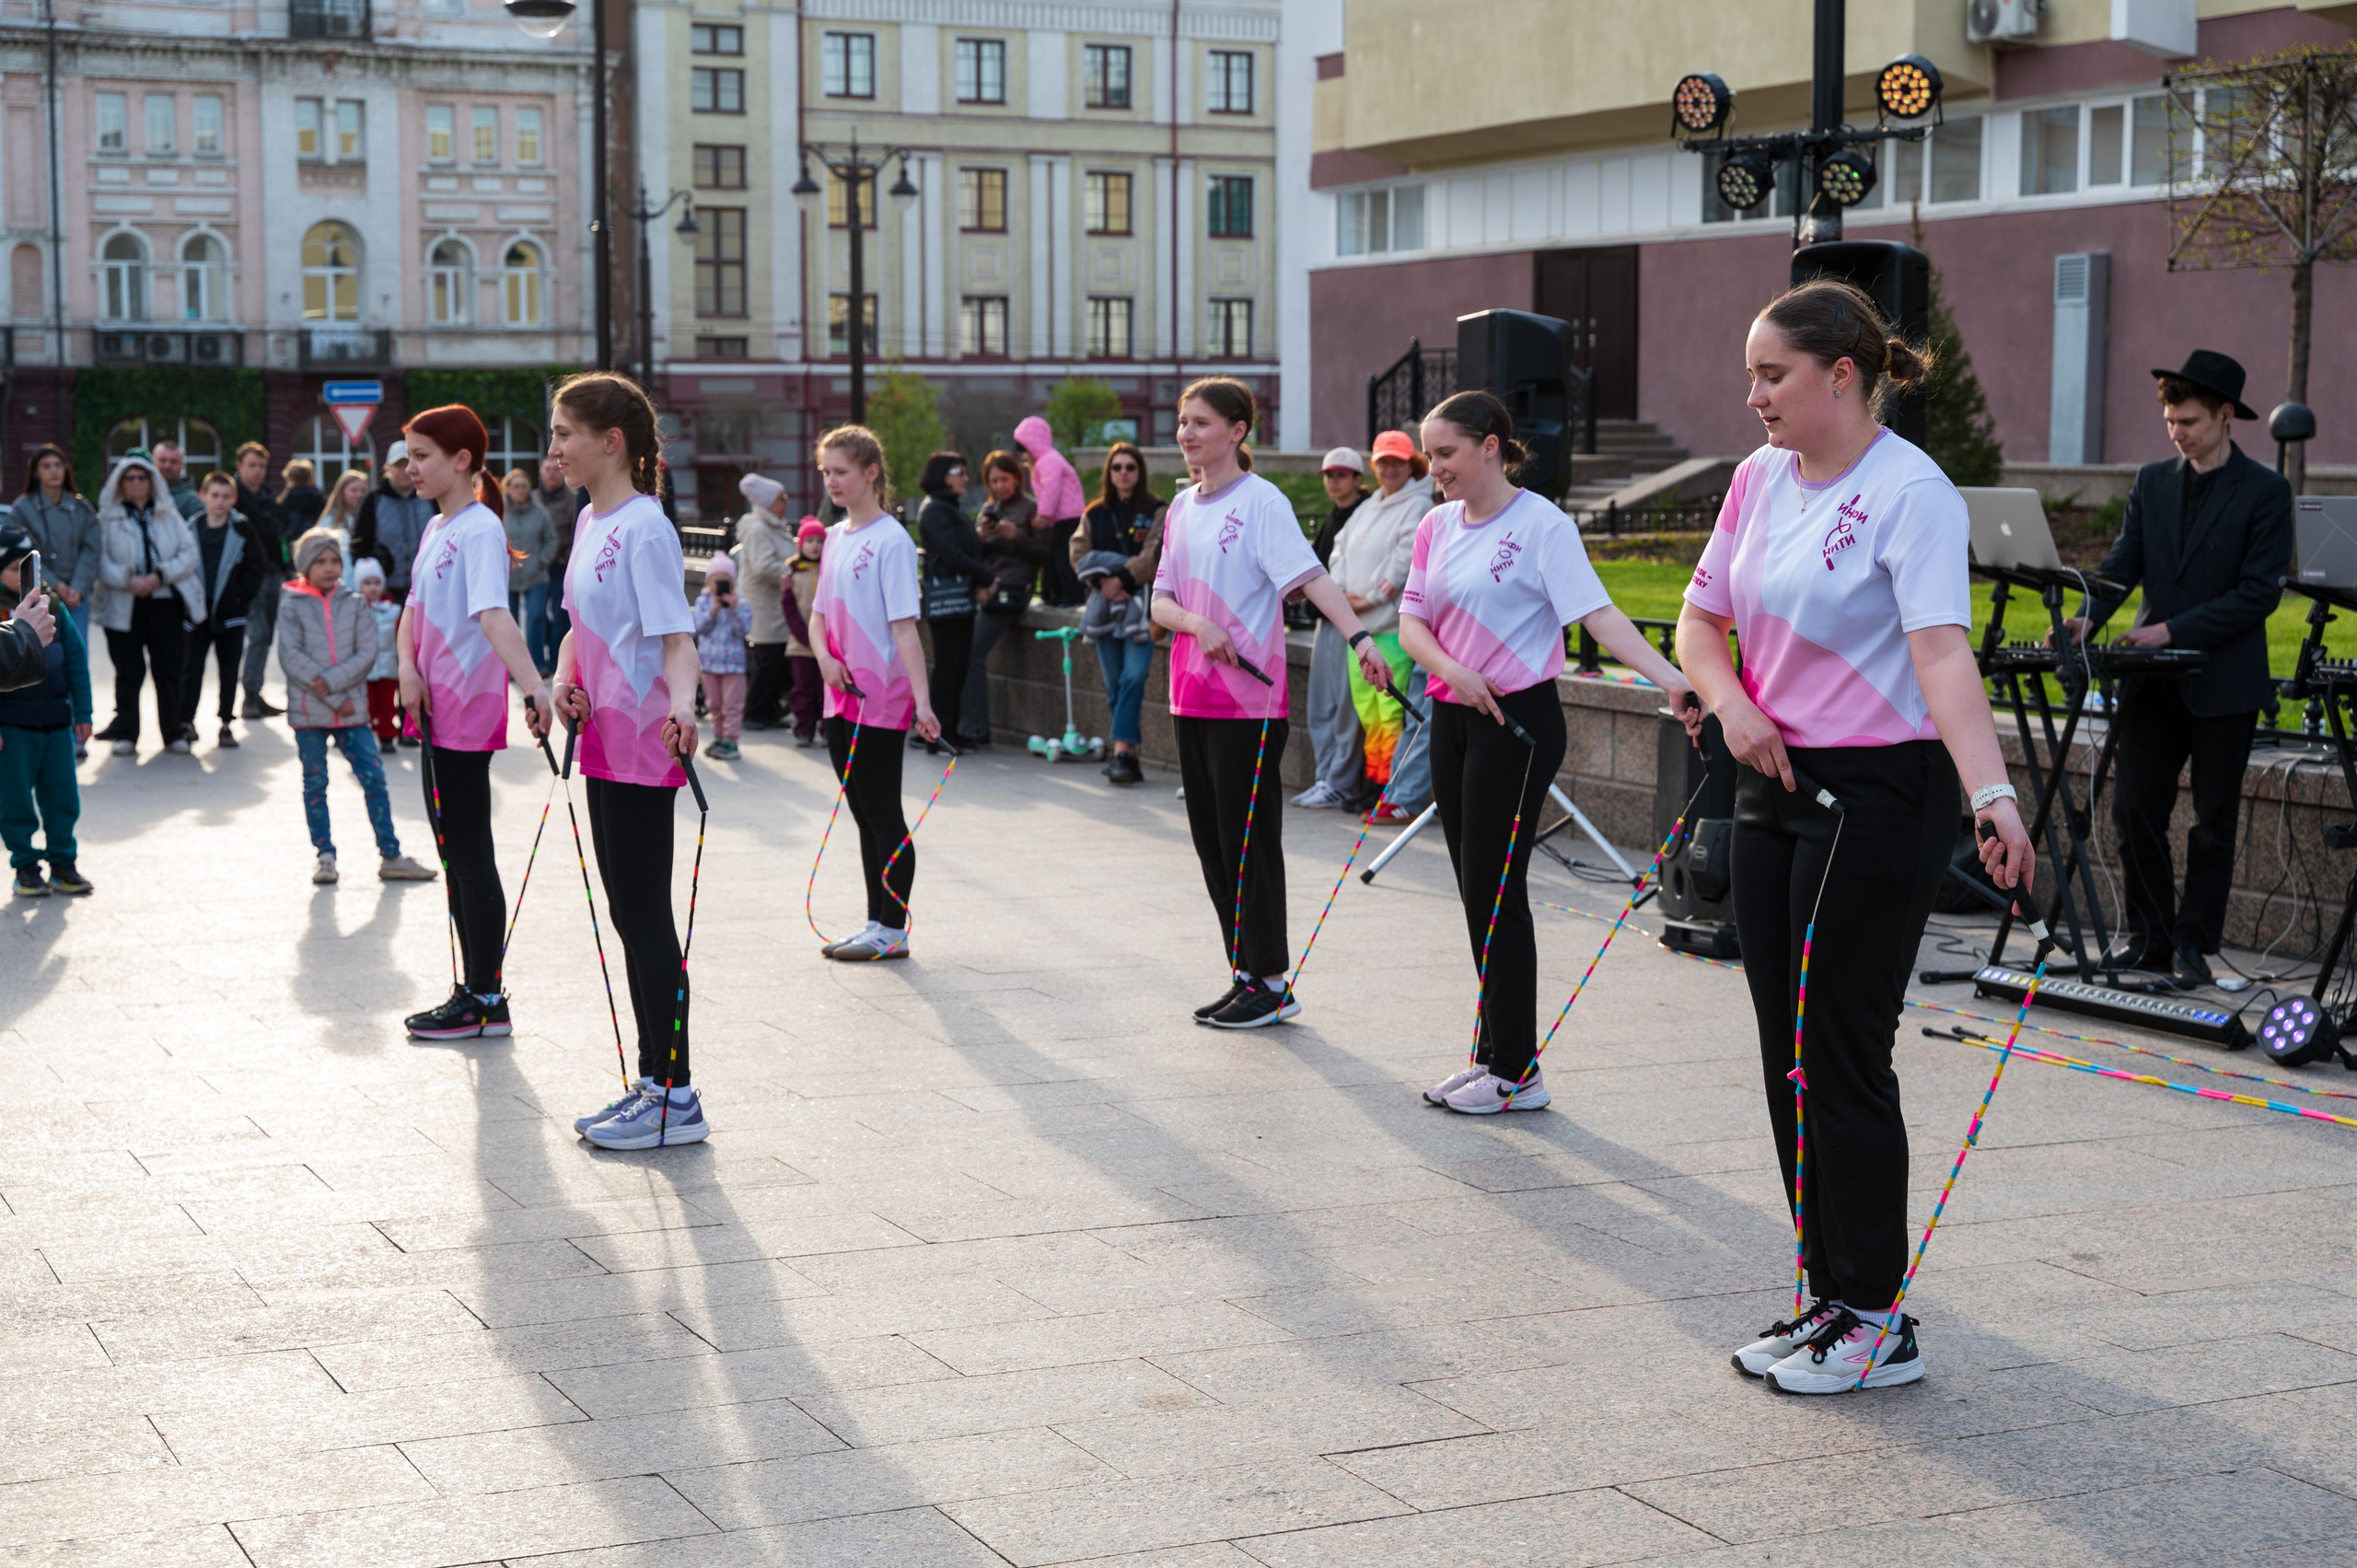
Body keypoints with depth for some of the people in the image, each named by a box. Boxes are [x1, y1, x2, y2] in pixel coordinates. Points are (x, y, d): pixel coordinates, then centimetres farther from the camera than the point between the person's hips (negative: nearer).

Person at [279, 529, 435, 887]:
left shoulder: (355, 605, 5)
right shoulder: (292, 606, -1)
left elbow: (367, 654, -3)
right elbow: (291, 658, -10)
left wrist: (330, 681, -18)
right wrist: (335, 699, -14)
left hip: (352, 710, 1)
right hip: (308, 710, -1)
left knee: (374, 778, -2)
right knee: (315, 783, 7)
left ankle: (390, 857, 4)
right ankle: (325, 855, 16)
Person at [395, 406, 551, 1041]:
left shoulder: (480, 530, -15)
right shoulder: (436, 529, 14)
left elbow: (494, 615, -28)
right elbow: (414, 610, 14)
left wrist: (533, 684, -43)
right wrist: (407, 667, -6)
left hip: (469, 709, -9)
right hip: (436, 710, 9)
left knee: (470, 854, -5)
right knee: (453, 851, 13)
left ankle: (485, 999, 1)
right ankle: (475, 991, 21)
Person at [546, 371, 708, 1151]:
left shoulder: (645, 528, -14)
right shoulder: (589, 522, 12)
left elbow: (675, 637, -21)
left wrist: (681, 703, -40)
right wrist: (565, 680, 0)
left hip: (643, 748, -9)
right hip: (604, 742, 9)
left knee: (646, 915, -5)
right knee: (627, 913, 13)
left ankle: (676, 1098, 2)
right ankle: (653, 1082, 22)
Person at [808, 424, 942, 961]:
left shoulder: (891, 540, -11)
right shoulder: (835, 537, 12)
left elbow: (905, 627, -16)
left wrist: (922, 700, -23)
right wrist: (825, 657, -5)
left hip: (881, 700, -8)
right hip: (840, 697, 8)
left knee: (884, 815, -2)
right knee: (864, 816, 13)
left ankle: (893, 931, 4)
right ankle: (876, 924, 20)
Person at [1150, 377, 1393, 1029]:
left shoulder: (1261, 501, -9)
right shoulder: (1182, 507, 13)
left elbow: (1310, 577, -20)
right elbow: (1161, 603, 11)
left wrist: (1360, 636, -35)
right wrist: (1195, 622, -11)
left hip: (1249, 700, -7)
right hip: (1192, 697, 7)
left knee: (1249, 840, -3)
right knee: (1211, 840, 10)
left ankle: (1271, 983, 5)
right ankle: (1246, 975, 20)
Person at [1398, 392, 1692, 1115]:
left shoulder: (1542, 524, -11)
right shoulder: (1435, 526, 9)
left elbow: (1598, 613, -18)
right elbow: (1411, 623, 4)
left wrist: (1670, 678, -31)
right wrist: (1454, 671, -16)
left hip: (1517, 721, -7)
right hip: (1453, 720, 7)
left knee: (1496, 891, -6)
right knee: (1478, 894, 11)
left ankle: (1516, 1072, 1)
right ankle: (1493, 1055, 20)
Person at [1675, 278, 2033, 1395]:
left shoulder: (1910, 492, -15)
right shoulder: (1761, 478, 8)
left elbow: (1940, 648, -28)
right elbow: (1701, 622, 15)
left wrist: (1991, 793, -40)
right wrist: (1732, 703, -6)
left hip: (1878, 794, -8)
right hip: (1774, 787, 8)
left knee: (1841, 1054, -3)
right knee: (1789, 1051, 11)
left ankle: (1876, 1323, 9)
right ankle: (1832, 1299, 22)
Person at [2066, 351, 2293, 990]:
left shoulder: (2265, 492, -5)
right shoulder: (2151, 483, 10)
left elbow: (2260, 591, -11)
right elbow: (2122, 564, 5)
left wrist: (2175, 630, -18)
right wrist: (2088, 619, -14)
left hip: (2224, 683, -4)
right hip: (2153, 680, 4)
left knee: (2213, 820, 4)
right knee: (2135, 809, 3)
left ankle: (2194, 944, 12)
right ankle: (2147, 937, 14)